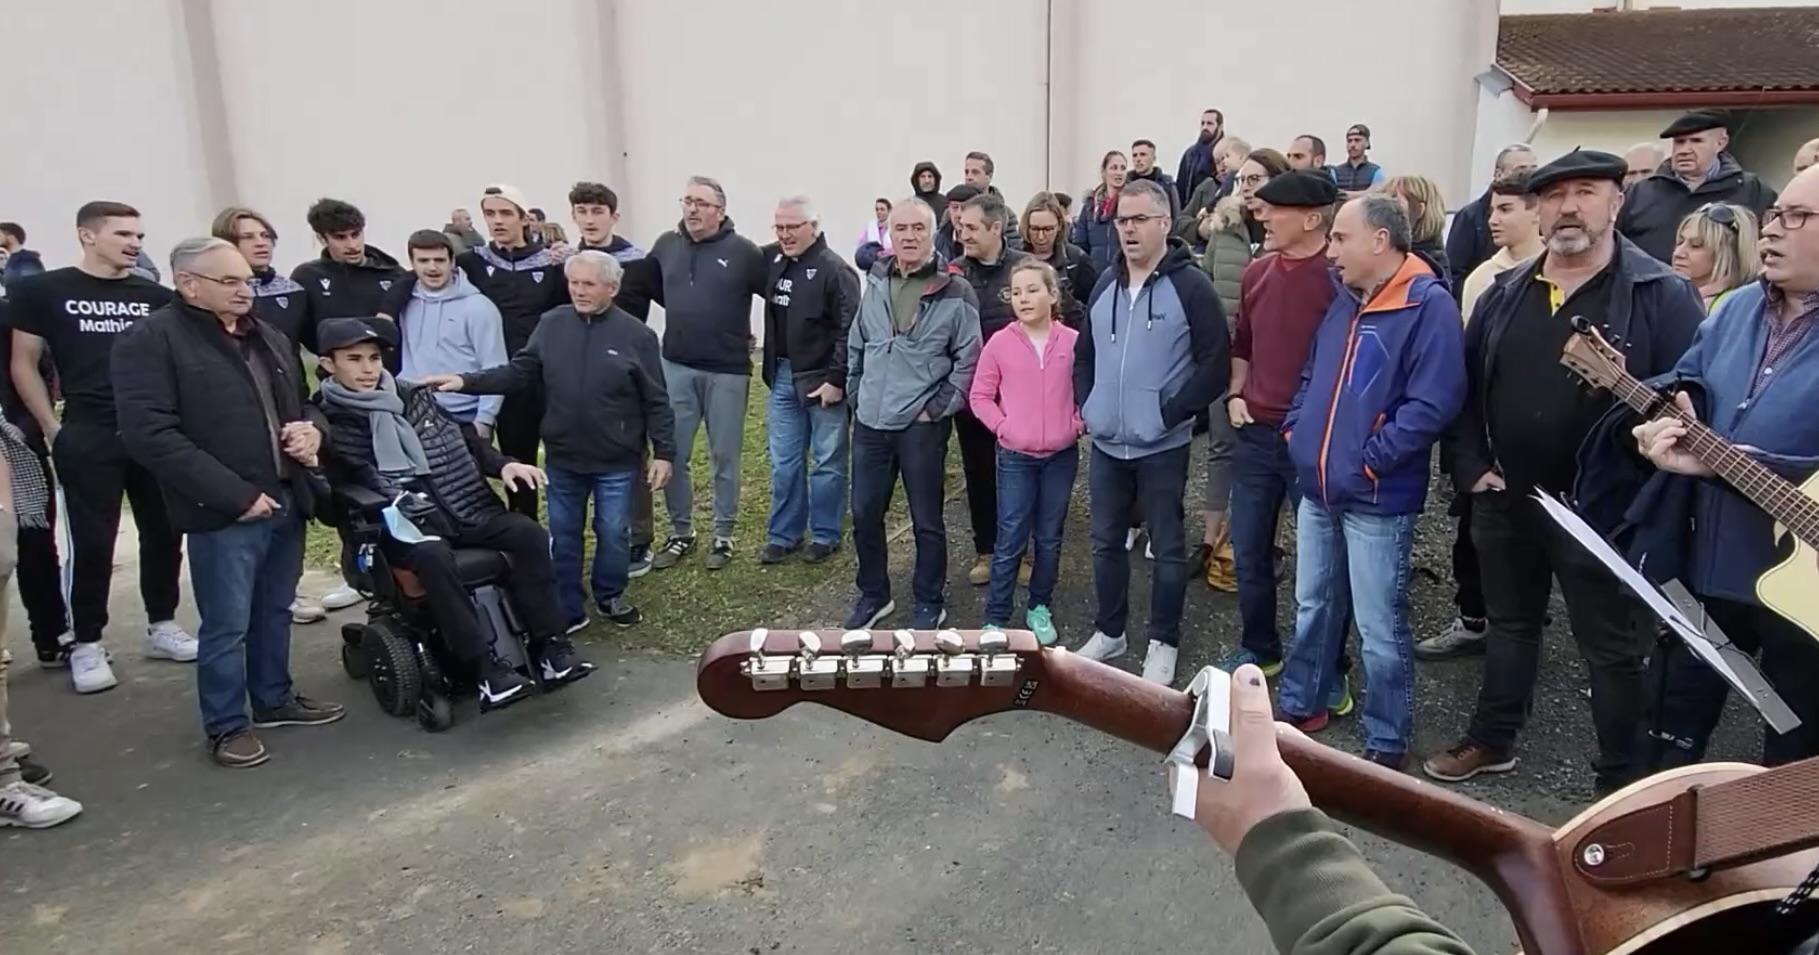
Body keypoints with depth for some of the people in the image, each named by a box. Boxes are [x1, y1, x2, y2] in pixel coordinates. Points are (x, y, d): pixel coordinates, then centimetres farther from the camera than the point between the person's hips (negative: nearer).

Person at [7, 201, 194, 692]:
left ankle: (162, 627, 21)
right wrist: (53, 429, -2)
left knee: (164, 533, 7)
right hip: (88, 437, -3)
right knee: (93, 542, 1)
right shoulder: (42, 291, 2)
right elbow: (24, 364, 4)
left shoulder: (156, 297, 8)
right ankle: (87, 645, 13)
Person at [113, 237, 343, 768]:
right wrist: (236, 495, -20)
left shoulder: (270, 338, 15)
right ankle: (227, 726, 17)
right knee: (227, 625, 2)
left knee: (275, 612, 18)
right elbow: (151, 436, -17)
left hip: (287, 501, 7)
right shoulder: (152, 340, -8)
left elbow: (305, 403, 27)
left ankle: (275, 700, 34)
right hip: (223, 511, -7)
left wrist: (313, 430, 1)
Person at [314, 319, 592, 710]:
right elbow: (335, 492, -7)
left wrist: (502, 465, 5)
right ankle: (484, 665, -32)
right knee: (434, 556, -38)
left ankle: (547, 644, -15)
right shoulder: (328, 424, 0)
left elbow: (466, 439, 21)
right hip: (404, 524, -5)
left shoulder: (415, 396, 13)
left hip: (465, 508, 5)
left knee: (529, 533, -18)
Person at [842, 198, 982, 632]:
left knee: (927, 520, 7)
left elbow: (968, 361, -7)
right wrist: (856, 395, 10)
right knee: (864, 513, 13)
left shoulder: (956, 293, -8)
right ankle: (873, 595, 31)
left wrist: (938, 408, -10)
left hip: (923, 427, -5)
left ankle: (929, 604, 24)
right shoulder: (875, 284, 7)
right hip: (870, 424, 5)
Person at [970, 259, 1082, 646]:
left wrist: (1078, 423, -6)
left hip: (1061, 456, 1)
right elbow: (979, 396, 2)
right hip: (1015, 458, -1)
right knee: (1010, 541, 1)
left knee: (1050, 538, 12)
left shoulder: (1073, 341, -3)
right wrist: (1003, 426, -9)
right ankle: (995, 618, 12)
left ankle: (1039, 608, 28)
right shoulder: (999, 343, -4)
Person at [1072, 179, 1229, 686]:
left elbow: (1215, 363, -12)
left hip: (1162, 446, -6)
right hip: (1106, 444, 6)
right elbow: (1084, 352, 18)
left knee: (1167, 547, 6)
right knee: (1107, 542, 15)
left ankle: (1163, 643, 20)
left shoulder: (1190, 286, -10)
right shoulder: (1106, 285, 10)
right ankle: (1109, 631, 31)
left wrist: (1172, 413, -15)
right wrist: (1087, 405, 6)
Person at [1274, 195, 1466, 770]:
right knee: (1312, 608, 19)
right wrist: (1297, 428, 7)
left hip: (1378, 499, -7)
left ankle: (1387, 743, 18)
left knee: (1380, 629, 2)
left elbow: (1432, 404, -20)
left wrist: (1369, 460, -19)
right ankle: (1301, 705, 35)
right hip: (1318, 490, 8)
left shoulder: (1429, 305, -13)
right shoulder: (1344, 303, 12)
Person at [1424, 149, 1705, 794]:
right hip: (1505, 498, 5)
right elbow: (1465, 386, 10)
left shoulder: (1663, 295, -9)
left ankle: (1622, 781, 24)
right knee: (1509, 624, 20)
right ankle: (1491, 741, 37)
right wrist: (1470, 468, 1)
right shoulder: (1506, 292, 6)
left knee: (1610, 648, 9)